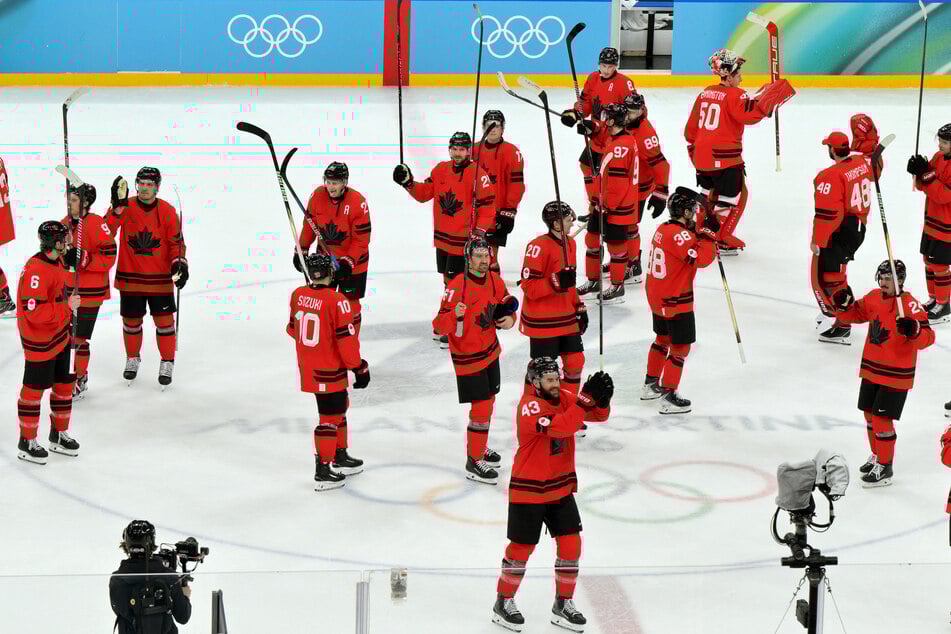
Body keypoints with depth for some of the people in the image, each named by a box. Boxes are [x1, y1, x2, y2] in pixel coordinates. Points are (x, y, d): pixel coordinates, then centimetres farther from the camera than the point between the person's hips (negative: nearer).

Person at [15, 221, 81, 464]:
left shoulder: (56, 262, 5)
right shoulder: (36, 270, -26)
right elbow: (34, 311, -31)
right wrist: (67, 306, -25)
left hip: (59, 336, 9)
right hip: (40, 342, -9)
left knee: (64, 383, 16)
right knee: (34, 389, 2)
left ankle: (59, 435, 31)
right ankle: (27, 443, 14)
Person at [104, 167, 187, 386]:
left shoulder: (167, 211, -3)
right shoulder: (125, 208, -5)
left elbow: (176, 241, 2)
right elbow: (106, 232, -17)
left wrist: (179, 264, -13)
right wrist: (117, 207, -28)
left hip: (159, 278, 0)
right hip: (130, 277, 0)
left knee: (164, 321, 1)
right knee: (131, 321, 11)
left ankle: (167, 363, 17)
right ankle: (132, 359, 32)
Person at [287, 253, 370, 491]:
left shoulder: (298, 295, -2)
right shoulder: (337, 301, -23)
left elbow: (293, 329, 12)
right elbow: (346, 339, -20)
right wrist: (359, 368, -10)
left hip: (307, 366, 8)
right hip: (328, 371, -8)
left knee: (339, 407, 24)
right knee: (330, 417, 1)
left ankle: (341, 457, 36)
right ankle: (322, 472, 4)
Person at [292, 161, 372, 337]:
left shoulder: (358, 202, -24)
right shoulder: (317, 196, -11)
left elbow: (361, 239, -19)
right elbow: (309, 225, 4)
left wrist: (348, 263, -24)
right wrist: (301, 251, 5)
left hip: (352, 261, -4)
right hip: (325, 257, 4)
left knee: (349, 303, 2)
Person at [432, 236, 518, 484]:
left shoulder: (495, 281, -2)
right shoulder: (457, 286, -23)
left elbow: (505, 307, 14)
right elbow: (439, 326, -25)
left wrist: (509, 319, -9)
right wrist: (454, 315, -45)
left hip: (491, 351, 7)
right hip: (468, 357, -7)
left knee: (488, 401, 21)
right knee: (481, 408, -7)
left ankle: (479, 447, 41)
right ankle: (474, 462, 5)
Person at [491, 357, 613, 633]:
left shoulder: (564, 397, 1)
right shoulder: (529, 406, -21)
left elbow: (598, 415, -1)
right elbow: (560, 428, -36)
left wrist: (601, 399, -23)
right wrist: (586, 398, -38)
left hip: (561, 487, 6)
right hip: (528, 489, -6)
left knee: (571, 545, 4)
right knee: (522, 547, 3)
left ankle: (563, 604, 18)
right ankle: (504, 602, 20)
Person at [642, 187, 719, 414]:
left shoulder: (663, 229, 5)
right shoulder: (679, 235, -24)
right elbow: (701, 258, -32)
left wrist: (702, 230, 1)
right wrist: (710, 233, -24)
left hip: (657, 297, 10)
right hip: (676, 301, -10)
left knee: (663, 339, 26)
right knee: (680, 347, 0)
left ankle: (651, 384, 37)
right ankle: (668, 396, 2)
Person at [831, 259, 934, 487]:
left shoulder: (910, 304, -20)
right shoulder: (873, 298, 2)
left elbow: (927, 338, -24)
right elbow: (855, 314, 16)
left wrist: (914, 331, -45)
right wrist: (844, 305, -5)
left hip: (896, 373, -7)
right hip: (872, 368, 7)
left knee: (882, 418, -7)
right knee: (870, 414, 18)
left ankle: (884, 468, 6)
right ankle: (876, 455, 38)